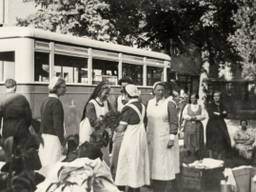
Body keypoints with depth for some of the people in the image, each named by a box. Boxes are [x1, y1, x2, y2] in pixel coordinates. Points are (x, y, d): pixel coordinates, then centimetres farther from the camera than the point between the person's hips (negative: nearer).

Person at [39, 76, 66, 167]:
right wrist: (62, 141, -12)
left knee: (45, 166, 11)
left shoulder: (45, 101, 12)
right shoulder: (56, 102, -13)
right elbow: (57, 124, -17)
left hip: (43, 136, 9)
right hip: (53, 137, -9)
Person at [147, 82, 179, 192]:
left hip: (165, 139, -5)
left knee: (165, 165, -1)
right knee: (153, 165, 8)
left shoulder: (169, 104, -8)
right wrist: (146, 137, 11)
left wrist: (172, 138, -15)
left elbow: (174, 123, -10)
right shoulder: (149, 103, 6)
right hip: (152, 139, 5)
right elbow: (146, 120, 11)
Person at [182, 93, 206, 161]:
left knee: (198, 142, -2)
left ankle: (198, 159, 6)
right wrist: (191, 118, -15)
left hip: (197, 126, 0)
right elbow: (184, 115, 0)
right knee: (189, 142, -3)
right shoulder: (187, 106, 8)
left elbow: (204, 116, -3)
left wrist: (196, 117, -16)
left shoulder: (200, 107, 8)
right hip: (188, 126, 0)